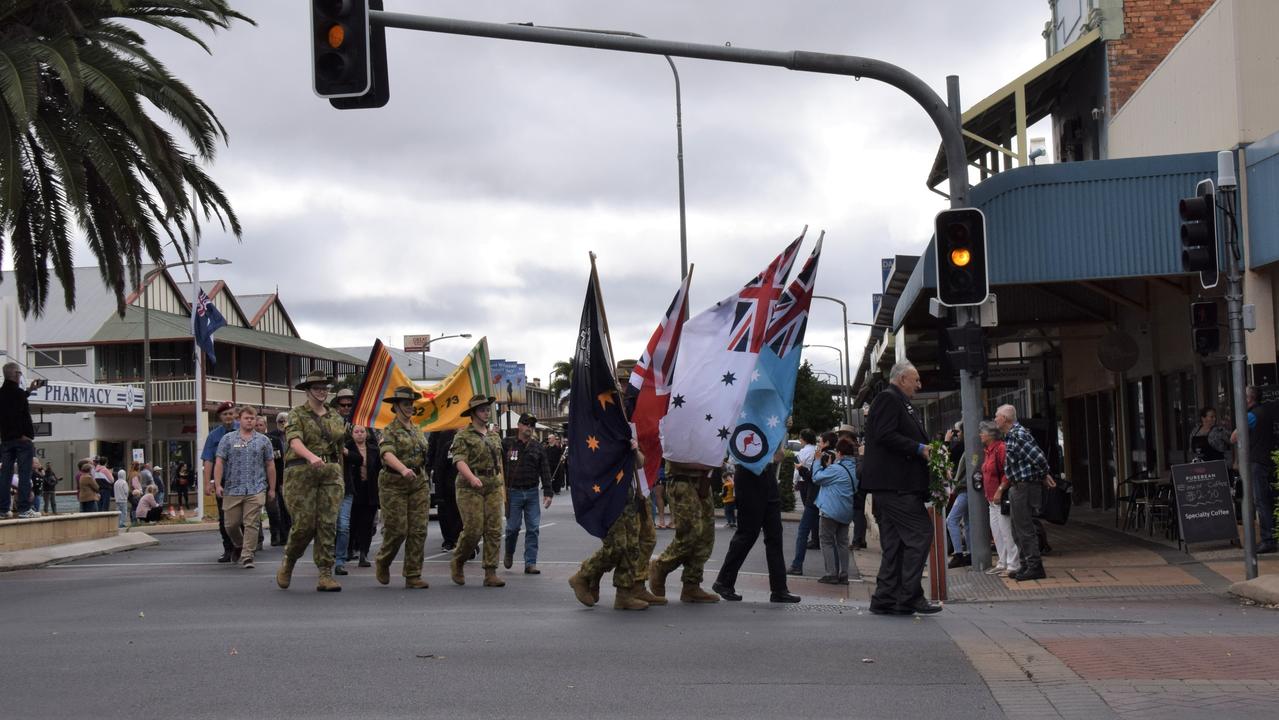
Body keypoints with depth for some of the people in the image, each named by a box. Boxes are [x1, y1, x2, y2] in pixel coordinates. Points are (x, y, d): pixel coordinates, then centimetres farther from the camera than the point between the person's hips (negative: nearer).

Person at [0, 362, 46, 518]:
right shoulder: (17, 392, -13)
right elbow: (25, 416, -20)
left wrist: (29, 390, 36)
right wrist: (29, 436, -16)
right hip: (22, 439, -7)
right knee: (24, 474, -5)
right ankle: (24, 508, -8)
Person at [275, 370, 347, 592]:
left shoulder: (335, 418, 17)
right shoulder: (296, 415, 1)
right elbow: (294, 441, -17)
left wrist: (339, 476, 18)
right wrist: (311, 457, -36)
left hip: (331, 473, 4)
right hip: (302, 472, -4)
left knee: (328, 524, -5)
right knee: (304, 524, -7)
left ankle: (325, 575, -5)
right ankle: (288, 563, 21)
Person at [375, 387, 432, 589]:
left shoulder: (418, 432, 16)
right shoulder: (389, 431, -5)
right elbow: (387, 453, -24)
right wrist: (403, 469, -41)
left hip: (418, 483, 6)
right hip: (394, 484, -5)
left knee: (418, 530, -2)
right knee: (397, 529, -7)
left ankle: (413, 576, 2)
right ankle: (382, 563, 21)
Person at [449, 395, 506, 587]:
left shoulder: (494, 435, 18)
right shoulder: (463, 436, -2)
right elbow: (459, 461, -16)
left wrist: (500, 485, 17)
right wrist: (472, 478, -33)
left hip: (493, 488, 6)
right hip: (470, 489, -6)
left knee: (494, 530, -3)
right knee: (473, 530, -9)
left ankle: (490, 573, -1)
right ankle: (457, 563, 16)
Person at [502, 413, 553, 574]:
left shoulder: (538, 447, 8)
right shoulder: (507, 444, 0)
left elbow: (545, 471, 6)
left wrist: (548, 492, 1)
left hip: (532, 493, 2)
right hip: (513, 492, -2)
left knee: (533, 529, -1)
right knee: (513, 527, 0)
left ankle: (530, 563, 2)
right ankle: (509, 553, 27)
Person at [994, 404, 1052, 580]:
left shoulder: (1018, 434, -18)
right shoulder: (1010, 435, 14)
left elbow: (1038, 457, -22)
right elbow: (1037, 457, 21)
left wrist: (1044, 476, -7)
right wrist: (1043, 476, 15)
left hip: (1025, 486, -11)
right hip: (1018, 487, 11)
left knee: (1025, 528, -7)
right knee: (1018, 530, 15)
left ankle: (1035, 567, -4)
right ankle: (1026, 566, 21)